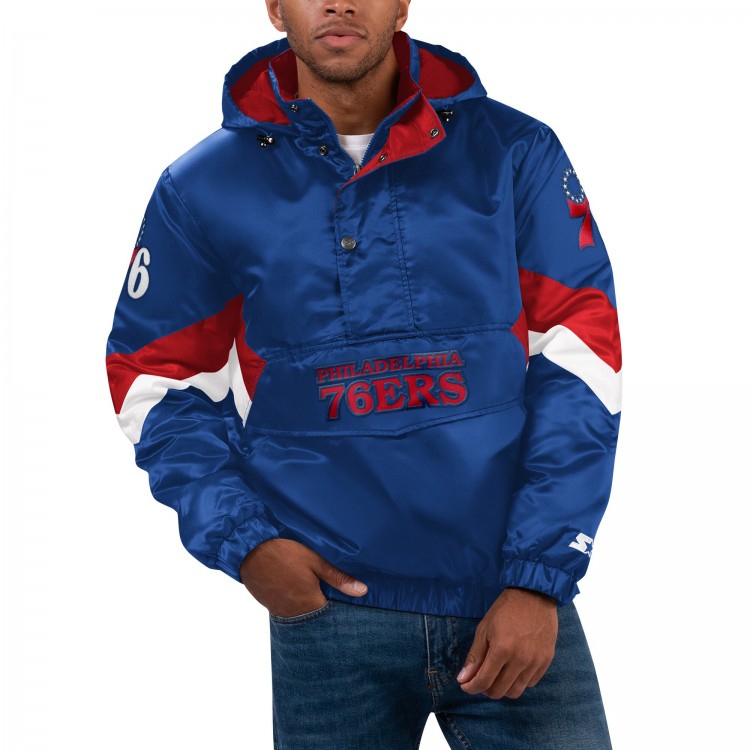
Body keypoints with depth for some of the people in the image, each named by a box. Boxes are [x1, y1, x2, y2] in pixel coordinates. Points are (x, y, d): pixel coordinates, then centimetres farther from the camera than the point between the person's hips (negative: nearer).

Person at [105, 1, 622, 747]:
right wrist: (240, 542, -6)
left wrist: (539, 579, -8)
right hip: (327, 607, 1)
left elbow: (579, 366, -2)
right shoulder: (205, 188, 1)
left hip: (514, 604, 0)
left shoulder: (514, 153, 0)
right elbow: (160, 383, 8)